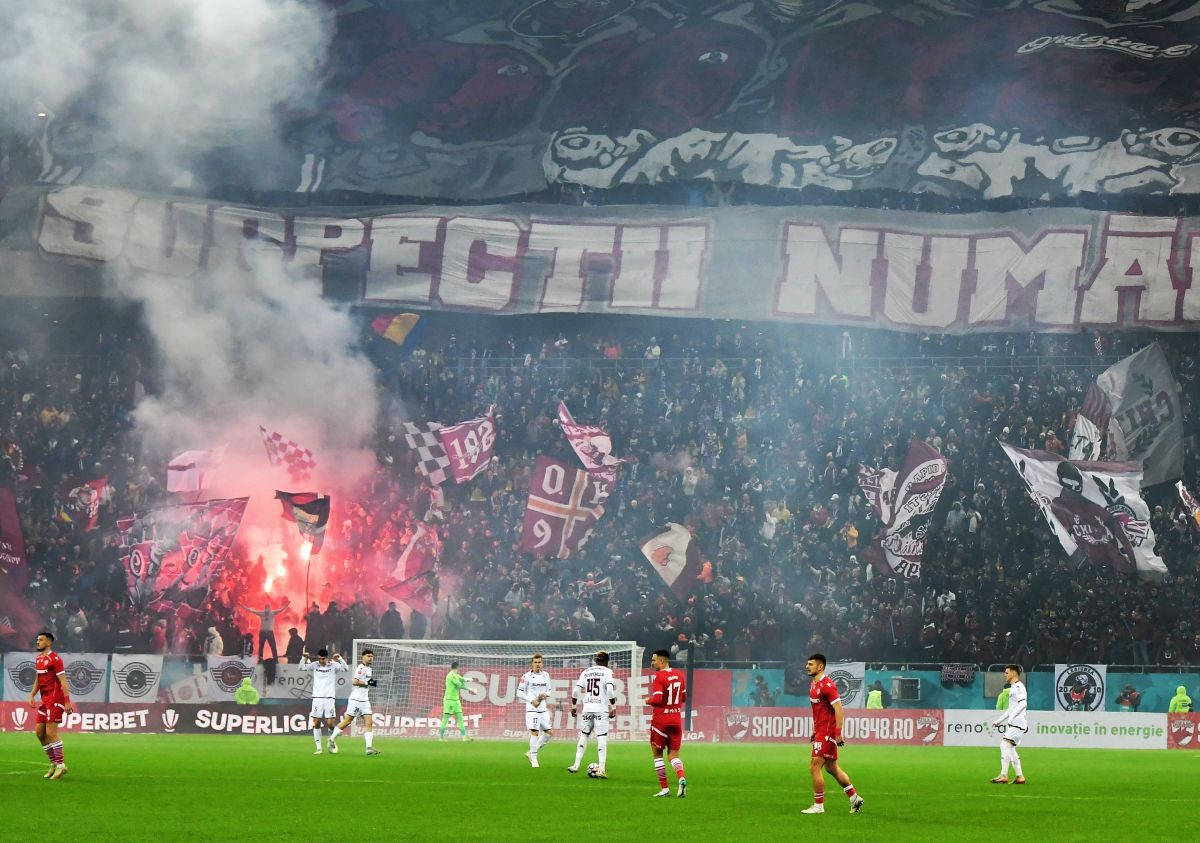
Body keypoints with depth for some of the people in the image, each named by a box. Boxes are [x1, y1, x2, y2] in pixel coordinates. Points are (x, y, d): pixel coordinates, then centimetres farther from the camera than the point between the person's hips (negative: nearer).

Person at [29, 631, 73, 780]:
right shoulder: (38, 659, 15)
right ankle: (54, 764, 18)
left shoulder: (55, 659, -12)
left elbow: (63, 681, -15)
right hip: (45, 700, 9)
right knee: (39, 732, 9)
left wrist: (67, 702, -20)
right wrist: (32, 695, 12)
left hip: (55, 700, -9)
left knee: (51, 732, -13)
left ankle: (60, 766, -8)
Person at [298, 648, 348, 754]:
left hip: (329, 698, -1)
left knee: (330, 723, -5)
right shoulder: (315, 665, 5)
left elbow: (345, 669, -11)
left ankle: (331, 741, 24)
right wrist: (304, 658, -16)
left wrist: (339, 658, -22)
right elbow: (302, 667, -1)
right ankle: (318, 748, 3)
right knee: (316, 723, -4)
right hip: (317, 698, 1)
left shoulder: (333, 665, 1)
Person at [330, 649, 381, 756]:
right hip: (356, 699, -9)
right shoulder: (361, 668, -13)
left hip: (365, 700, 9)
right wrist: (367, 683, -19)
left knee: (368, 723, -4)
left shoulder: (368, 669, 16)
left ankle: (369, 748, -11)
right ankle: (332, 739, 16)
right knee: (347, 721, -1)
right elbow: (354, 681, -23)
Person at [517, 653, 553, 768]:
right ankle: (534, 759, -4)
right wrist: (531, 701, -14)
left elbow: (549, 691, 19)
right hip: (532, 709, -6)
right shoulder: (527, 676, -5)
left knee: (548, 732, 2)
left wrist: (545, 695, -4)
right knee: (535, 732, -12)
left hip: (543, 708, 6)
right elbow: (519, 693, -4)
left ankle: (531, 753, 16)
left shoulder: (545, 675, 11)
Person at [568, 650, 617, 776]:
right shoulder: (607, 671, -1)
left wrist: (574, 706, 19)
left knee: (584, 735, 17)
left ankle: (576, 765, 15)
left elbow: (576, 690, 9)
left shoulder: (586, 672, 13)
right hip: (601, 709, -4)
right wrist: (613, 707, -9)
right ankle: (601, 770, -9)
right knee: (602, 738, -3)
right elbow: (610, 689, -14)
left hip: (587, 709, 4)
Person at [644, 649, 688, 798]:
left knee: (657, 753, 9)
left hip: (661, 719, -5)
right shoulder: (679, 675, 7)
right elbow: (684, 697, 15)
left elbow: (657, 699, -21)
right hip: (676, 719, 6)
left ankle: (664, 788, 7)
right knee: (673, 754, 8)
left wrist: (648, 701, -2)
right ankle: (682, 777, -20)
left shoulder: (659, 676, -14)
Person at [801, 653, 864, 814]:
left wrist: (838, 733, -22)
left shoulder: (827, 685, -16)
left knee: (814, 767, -9)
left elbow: (838, 710, -20)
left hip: (827, 733, -10)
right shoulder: (814, 685, 13)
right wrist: (815, 731, 21)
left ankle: (818, 805, -1)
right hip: (820, 732, 10)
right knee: (832, 768, 14)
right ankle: (854, 798, 22)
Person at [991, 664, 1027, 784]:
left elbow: (1023, 703, -26)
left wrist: (1011, 717, -32)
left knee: (1005, 745, -18)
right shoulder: (1013, 688, 22)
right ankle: (1020, 777, 14)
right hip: (1013, 724, 11)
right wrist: (998, 721, 29)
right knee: (1010, 749, 12)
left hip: (1017, 723, -11)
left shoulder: (1018, 686, -10)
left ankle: (1003, 776, -24)